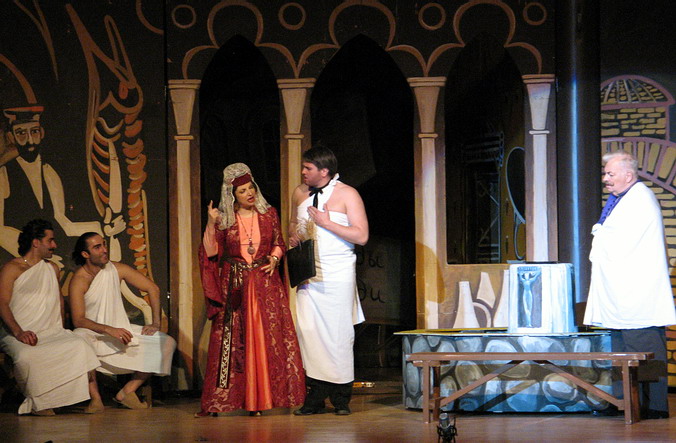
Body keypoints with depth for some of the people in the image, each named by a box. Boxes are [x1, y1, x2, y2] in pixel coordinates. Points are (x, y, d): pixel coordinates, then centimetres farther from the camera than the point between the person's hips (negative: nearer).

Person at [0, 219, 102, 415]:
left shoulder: (52, 269, 22)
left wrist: (60, 328, 16)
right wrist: (19, 332, -24)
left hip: (51, 332, 5)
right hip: (17, 335, -5)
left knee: (79, 346, -26)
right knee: (26, 357, -38)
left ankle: (94, 397, -29)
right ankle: (38, 402, -17)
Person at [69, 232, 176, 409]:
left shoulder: (116, 269, -2)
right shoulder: (79, 280, -14)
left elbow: (153, 288, 5)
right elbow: (78, 320, -22)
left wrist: (155, 323, -2)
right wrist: (109, 330, -33)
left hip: (121, 329, 6)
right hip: (93, 333, -6)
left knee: (168, 343, -8)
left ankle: (127, 391, -9)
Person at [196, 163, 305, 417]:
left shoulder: (268, 214, 6)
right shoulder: (224, 219, 3)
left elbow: (279, 243, 13)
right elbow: (211, 252, -3)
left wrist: (274, 259, -6)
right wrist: (211, 224, -13)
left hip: (265, 283, 1)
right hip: (234, 286, -1)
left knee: (266, 338, -3)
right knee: (229, 342, -3)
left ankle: (258, 399, 4)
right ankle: (217, 403, -1)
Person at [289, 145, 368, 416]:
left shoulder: (347, 194, -4)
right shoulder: (300, 193, 11)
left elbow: (361, 236, -10)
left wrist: (327, 223, -16)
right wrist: (292, 236, 6)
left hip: (337, 274, -4)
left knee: (338, 332, -3)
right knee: (309, 331, -3)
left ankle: (341, 398, 5)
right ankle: (316, 396, 1)